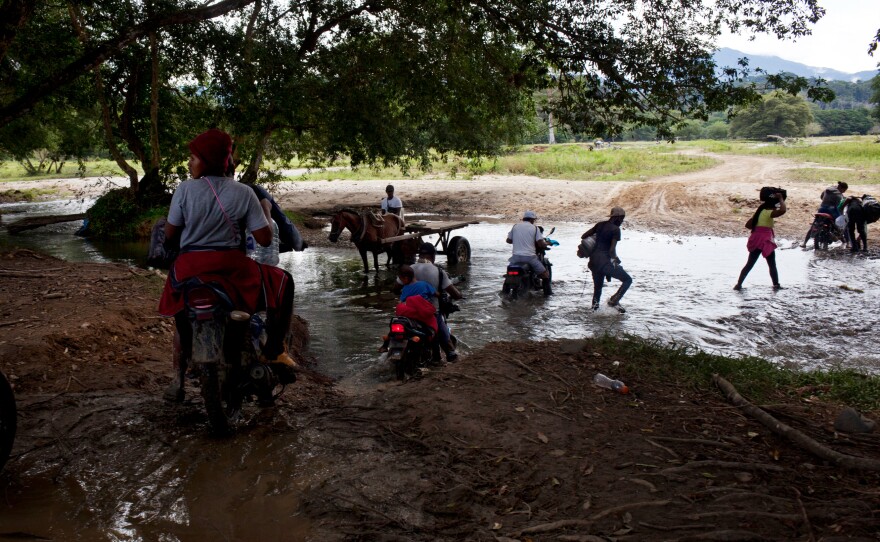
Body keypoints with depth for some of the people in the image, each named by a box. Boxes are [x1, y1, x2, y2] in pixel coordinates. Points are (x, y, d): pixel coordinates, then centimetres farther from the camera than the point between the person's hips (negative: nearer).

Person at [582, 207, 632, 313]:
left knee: (598, 287, 19)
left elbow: (583, 236, 16)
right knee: (627, 280, 4)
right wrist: (616, 259, 3)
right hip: (604, 261, -7)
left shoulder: (600, 225, 12)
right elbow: (612, 250, -15)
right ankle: (614, 300, -5)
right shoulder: (615, 229, -8)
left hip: (593, 260, 7)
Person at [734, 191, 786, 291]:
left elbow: (748, 224, 17)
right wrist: (781, 198, -14)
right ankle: (776, 285, 8)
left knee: (749, 264, 9)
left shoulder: (760, 212, 15)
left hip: (756, 240, 7)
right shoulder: (768, 213, -10)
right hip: (765, 241, -7)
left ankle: (738, 284, 5)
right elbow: (782, 210, -27)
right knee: (772, 265, 6)